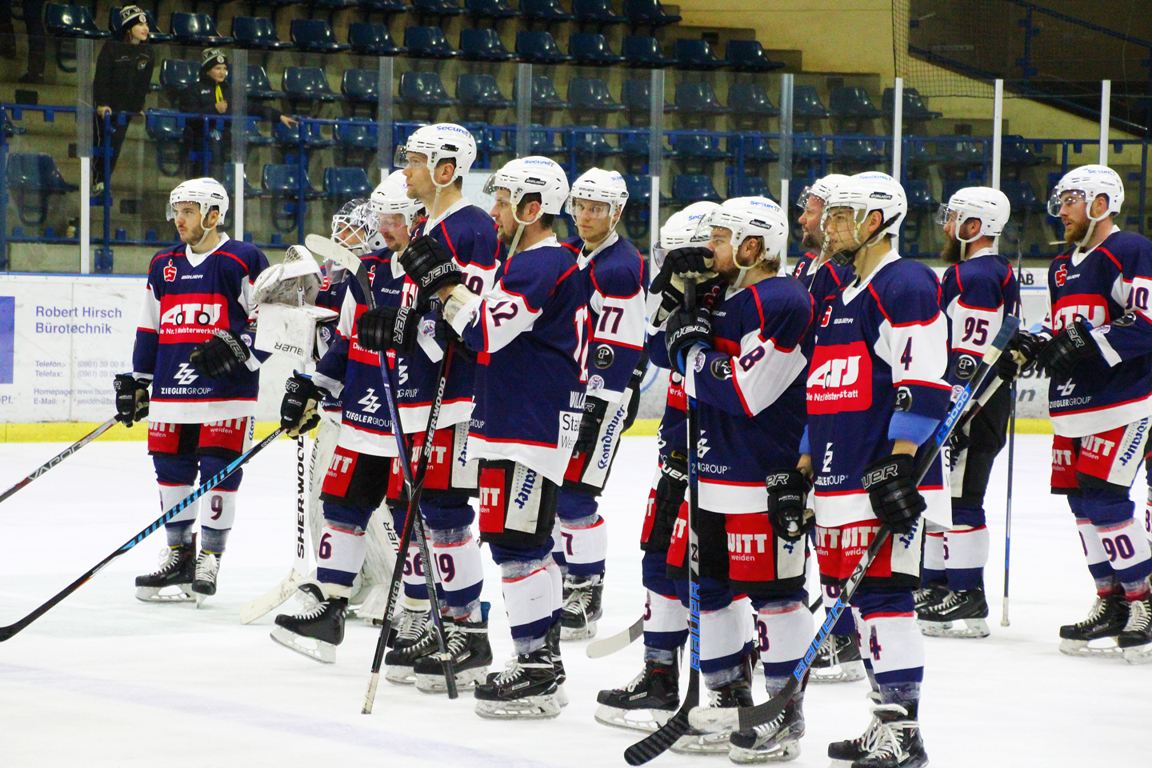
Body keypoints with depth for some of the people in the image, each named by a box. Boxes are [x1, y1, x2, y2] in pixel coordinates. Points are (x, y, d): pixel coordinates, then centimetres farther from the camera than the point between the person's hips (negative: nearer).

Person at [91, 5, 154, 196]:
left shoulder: (148, 54, 6)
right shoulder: (112, 48, -9)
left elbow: (144, 83, 10)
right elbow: (101, 77, -12)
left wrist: (139, 107, 5)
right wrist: (102, 103, -19)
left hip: (128, 108, 4)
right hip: (107, 106, -4)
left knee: (116, 144, 2)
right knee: (106, 142, -6)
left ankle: (102, 182, 9)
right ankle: (97, 179, 5)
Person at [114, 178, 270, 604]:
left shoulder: (244, 262, -3)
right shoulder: (163, 266, 16)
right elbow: (149, 329, 21)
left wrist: (234, 346, -19)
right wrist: (136, 382, 18)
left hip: (226, 392, -6)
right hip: (171, 389, 6)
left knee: (219, 469, -6)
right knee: (170, 468, 8)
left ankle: (209, 559, 2)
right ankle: (178, 554, 19)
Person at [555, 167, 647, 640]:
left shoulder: (621, 268, -17)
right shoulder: (569, 253, 12)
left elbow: (617, 349, -20)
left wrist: (594, 410, -22)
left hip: (605, 393, -9)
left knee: (574, 493, -11)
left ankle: (586, 595, -3)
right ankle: (566, 573, 26)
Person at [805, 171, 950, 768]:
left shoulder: (905, 285, -9)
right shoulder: (842, 298, 21)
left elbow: (924, 387, -17)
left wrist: (899, 469, -22)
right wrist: (805, 466, 22)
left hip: (887, 477, -10)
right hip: (841, 481, 10)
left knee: (881, 594, -12)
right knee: (853, 595, 10)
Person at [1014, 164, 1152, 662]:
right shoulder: (1063, 268, 19)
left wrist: (1087, 344, -24)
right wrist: (1037, 345, 6)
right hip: (1073, 404, 9)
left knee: (1103, 498, -15)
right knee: (1081, 501, 7)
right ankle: (1112, 606, 16)